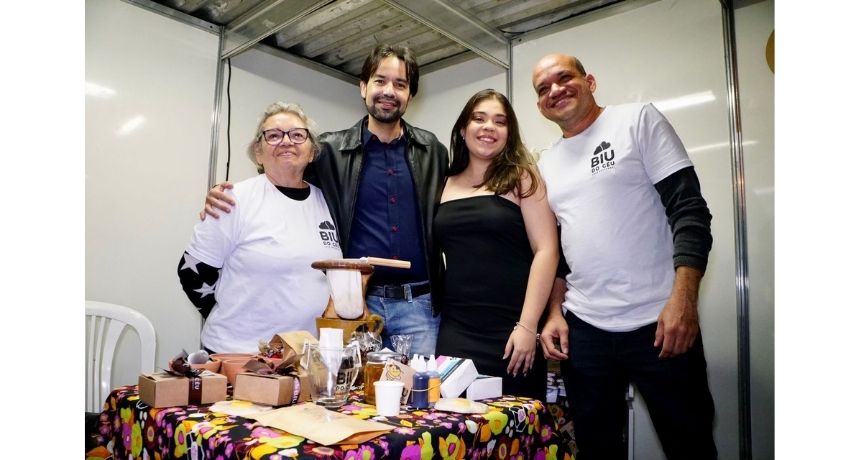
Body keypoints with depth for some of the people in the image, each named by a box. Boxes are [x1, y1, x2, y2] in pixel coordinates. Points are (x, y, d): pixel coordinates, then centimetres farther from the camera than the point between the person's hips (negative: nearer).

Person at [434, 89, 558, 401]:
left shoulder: (521, 177, 1)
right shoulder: (447, 184, 11)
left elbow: (547, 250, -7)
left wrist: (527, 326, -13)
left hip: (511, 330, -3)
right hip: (455, 331, 3)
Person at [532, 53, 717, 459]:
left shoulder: (638, 120, 0)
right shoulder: (546, 164, 14)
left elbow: (688, 208, -8)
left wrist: (683, 299, -17)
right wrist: (555, 312, 7)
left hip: (658, 322, -4)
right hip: (581, 328, 5)